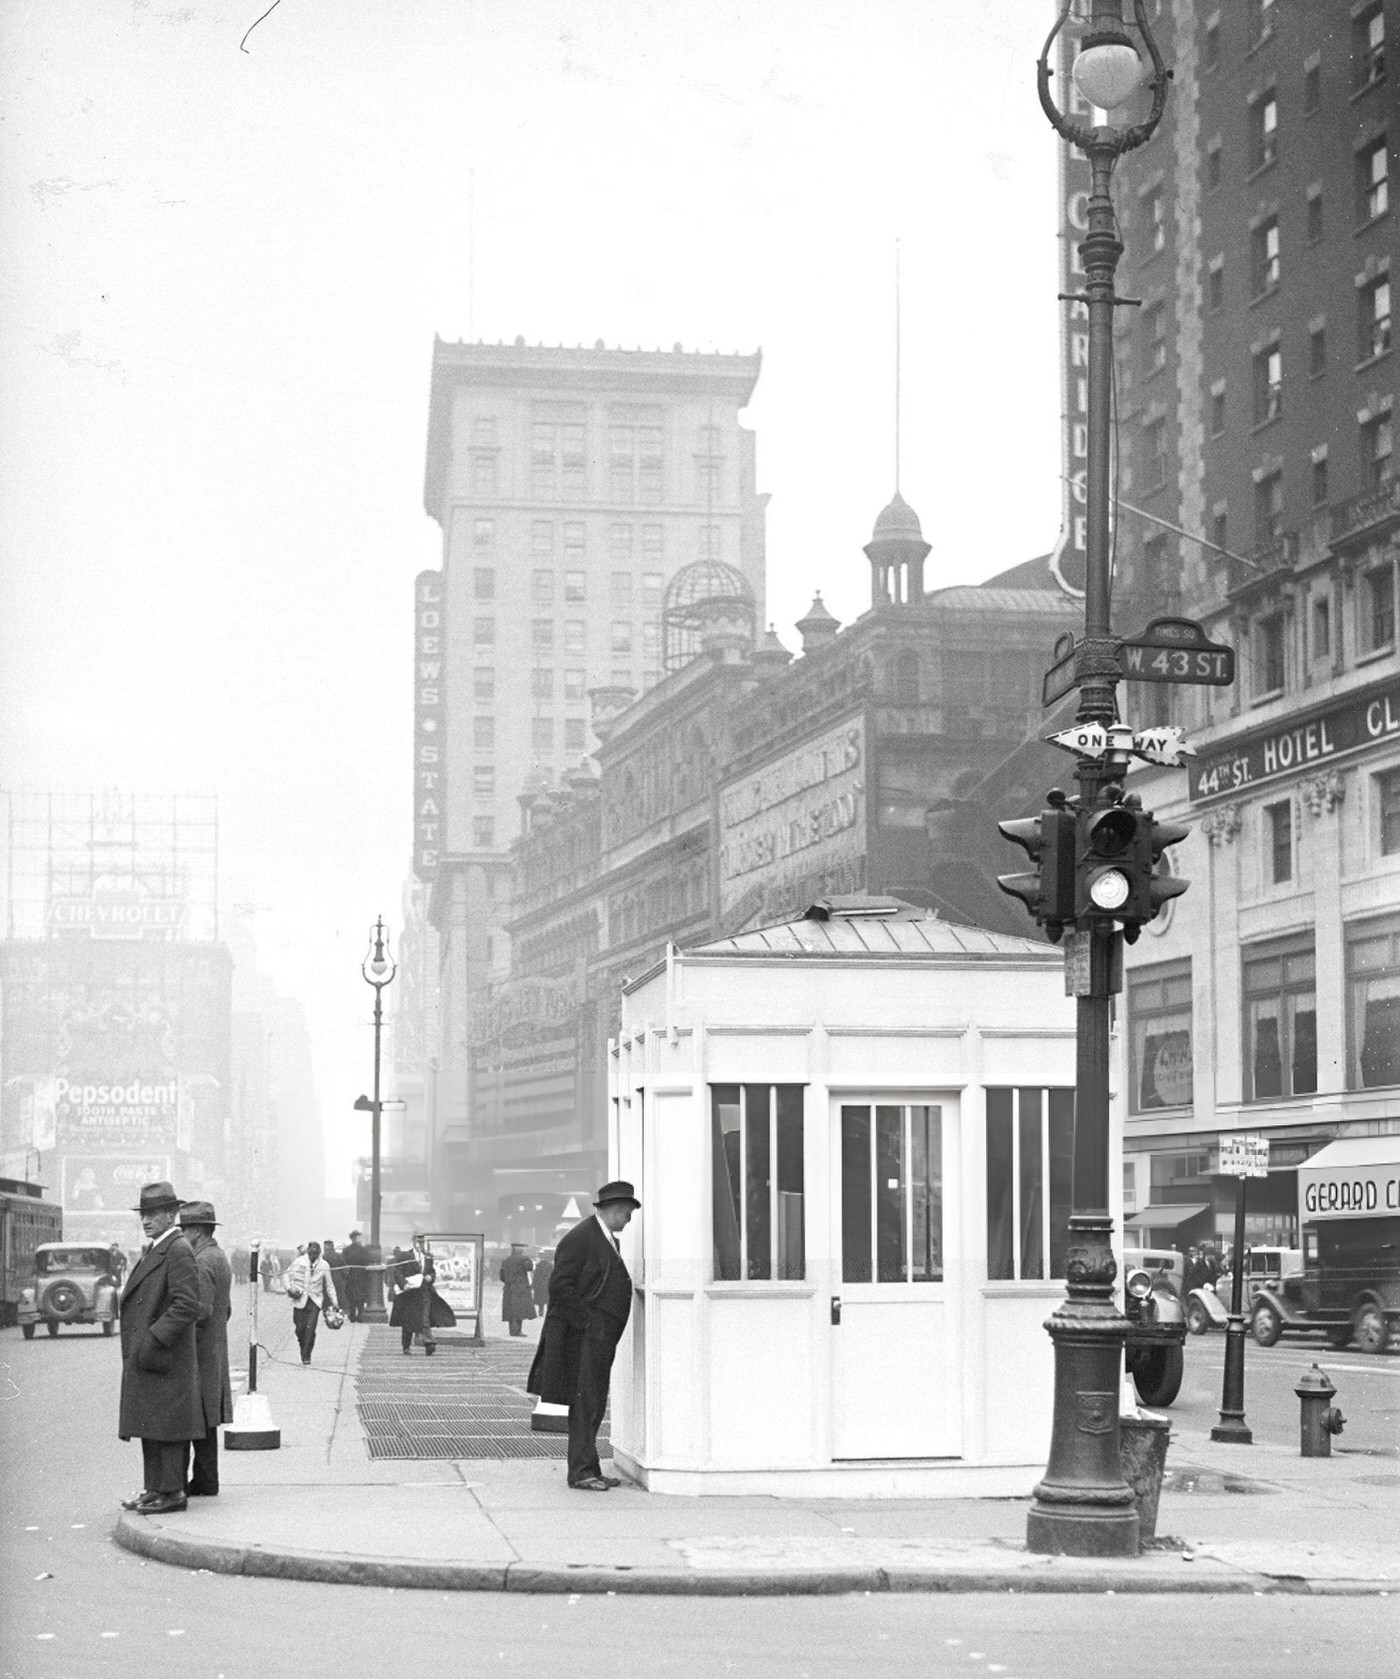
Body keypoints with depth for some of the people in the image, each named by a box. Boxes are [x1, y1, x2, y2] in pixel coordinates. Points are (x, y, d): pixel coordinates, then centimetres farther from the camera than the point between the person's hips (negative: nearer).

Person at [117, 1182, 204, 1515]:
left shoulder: (178, 1251, -14)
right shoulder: (155, 1251, 17)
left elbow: (187, 1305, -21)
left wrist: (154, 1340, -22)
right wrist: (137, 1348, 16)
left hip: (166, 1360, -10)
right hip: (144, 1357, 10)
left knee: (166, 1424, -6)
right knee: (150, 1425, 13)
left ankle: (171, 1491, -2)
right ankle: (156, 1487, 19)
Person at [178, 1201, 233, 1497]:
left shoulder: (201, 1262, -16)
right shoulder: (220, 1258, 16)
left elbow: (201, 1310, -22)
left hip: (197, 1352, -10)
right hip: (215, 1352, 10)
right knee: (205, 1421, 12)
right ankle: (205, 1482, 14)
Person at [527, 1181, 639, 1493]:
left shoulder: (610, 1240, 18)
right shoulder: (579, 1238, -13)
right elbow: (560, 1286, -18)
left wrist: (607, 1332, 16)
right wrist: (588, 1323, -19)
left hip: (600, 1338, 10)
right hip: (583, 1337, -10)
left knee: (595, 1405, 12)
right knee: (585, 1404, -9)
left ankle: (590, 1470, 17)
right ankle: (581, 1471, -8)